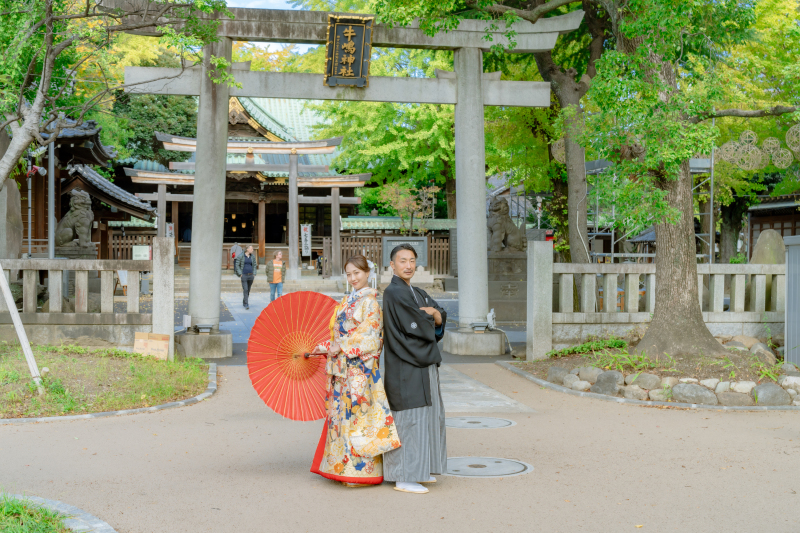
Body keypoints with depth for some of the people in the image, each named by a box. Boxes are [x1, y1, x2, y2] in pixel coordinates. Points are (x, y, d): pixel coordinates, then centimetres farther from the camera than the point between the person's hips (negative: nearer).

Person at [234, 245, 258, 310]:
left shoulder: (253, 256, 7)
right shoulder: (241, 256, -4)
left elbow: (255, 265, 14)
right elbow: (237, 265, 0)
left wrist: (254, 274, 6)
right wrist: (240, 274, -6)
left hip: (251, 275, 4)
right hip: (244, 275, -4)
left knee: (248, 290, 11)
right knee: (245, 290, -11)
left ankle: (244, 302, 26)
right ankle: (246, 304, -12)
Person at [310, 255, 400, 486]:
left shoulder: (370, 301, -9)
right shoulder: (348, 300, 17)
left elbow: (367, 334, -16)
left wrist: (342, 347, -14)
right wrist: (325, 347, 15)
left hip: (361, 367, -8)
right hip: (343, 367, 8)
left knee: (357, 413, -7)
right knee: (342, 413, 9)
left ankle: (361, 469, -2)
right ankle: (344, 466, 16)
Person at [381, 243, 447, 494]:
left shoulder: (419, 294, 16)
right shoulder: (395, 293, -14)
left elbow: (442, 317, 7)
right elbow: (418, 327, -19)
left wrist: (432, 313, -14)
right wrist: (431, 317, 2)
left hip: (423, 363, 10)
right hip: (406, 367, -10)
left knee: (426, 415, 14)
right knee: (409, 417, -7)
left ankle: (417, 470, 24)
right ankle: (403, 477, -1)